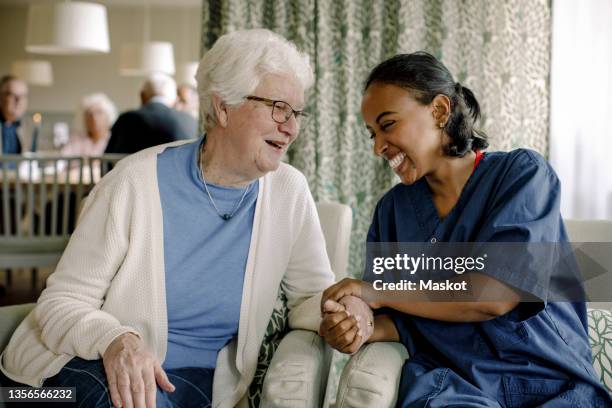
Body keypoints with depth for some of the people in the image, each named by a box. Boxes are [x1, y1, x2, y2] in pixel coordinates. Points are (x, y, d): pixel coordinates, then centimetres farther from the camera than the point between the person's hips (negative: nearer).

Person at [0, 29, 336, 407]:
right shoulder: (137, 181, -13)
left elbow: (312, 294, 6)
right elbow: (61, 302, -11)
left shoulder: (289, 191, -2)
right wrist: (115, 341, -33)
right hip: (94, 366, -2)